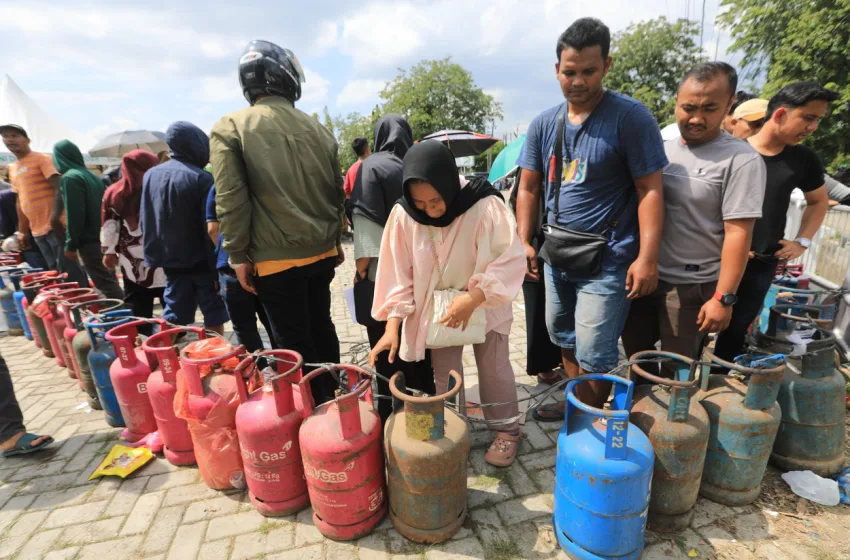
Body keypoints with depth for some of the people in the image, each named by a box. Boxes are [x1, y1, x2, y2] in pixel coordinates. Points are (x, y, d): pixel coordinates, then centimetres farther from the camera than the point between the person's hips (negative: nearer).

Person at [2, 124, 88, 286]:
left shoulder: (42, 158, -2)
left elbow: (59, 188, -14)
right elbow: (21, 200, 22)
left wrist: (55, 218, -25)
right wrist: (22, 231, 17)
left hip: (55, 227, -7)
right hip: (37, 231, 7)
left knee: (69, 272, -9)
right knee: (56, 272, 10)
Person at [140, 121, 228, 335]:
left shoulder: (150, 175, 8)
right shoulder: (201, 178, -14)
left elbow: (145, 223, 15)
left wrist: (154, 255, 22)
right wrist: (217, 269, -12)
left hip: (169, 260, 6)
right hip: (200, 261, -6)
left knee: (174, 316, 11)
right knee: (214, 315, 5)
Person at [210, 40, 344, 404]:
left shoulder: (230, 128, -5)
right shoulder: (317, 129, 6)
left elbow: (230, 200, -10)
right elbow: (337, 192, 9)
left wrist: (238, 255, -3)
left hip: (276, 258, -4)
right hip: (322, 252, 5)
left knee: (293, 341, 8)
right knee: (321, 327, 19)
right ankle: (330, 400, 34)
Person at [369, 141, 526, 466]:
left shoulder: (485, 207, -27)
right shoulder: (403, 215, -19)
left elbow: (511, 260, -23)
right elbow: (398, 273, -12)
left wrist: (472, 298, -33)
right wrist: (392, 326, -17)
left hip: (486, 302, -2)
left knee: (493, 367, 11)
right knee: (445, 374, 12)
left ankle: (506, 430, 33)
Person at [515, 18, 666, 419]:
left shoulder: (631, 117, -10)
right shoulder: (543, 123, 4)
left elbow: (650, 190, -12)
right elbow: (529, 188, 7)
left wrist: (647, 257, -19)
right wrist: (524, 242, 0)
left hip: (608, 261, -6)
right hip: (557, 257, 6)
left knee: (594, 355, 0)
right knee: (565, 341, 20)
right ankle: (576, 406, 41)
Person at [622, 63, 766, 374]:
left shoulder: (741, 160, -11)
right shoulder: (661, 148, 5)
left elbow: (737, 233, -14)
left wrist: (723, 298, -17)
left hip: (691, 287, -5)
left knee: (675, 373, 9)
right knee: (636, 354, 20)